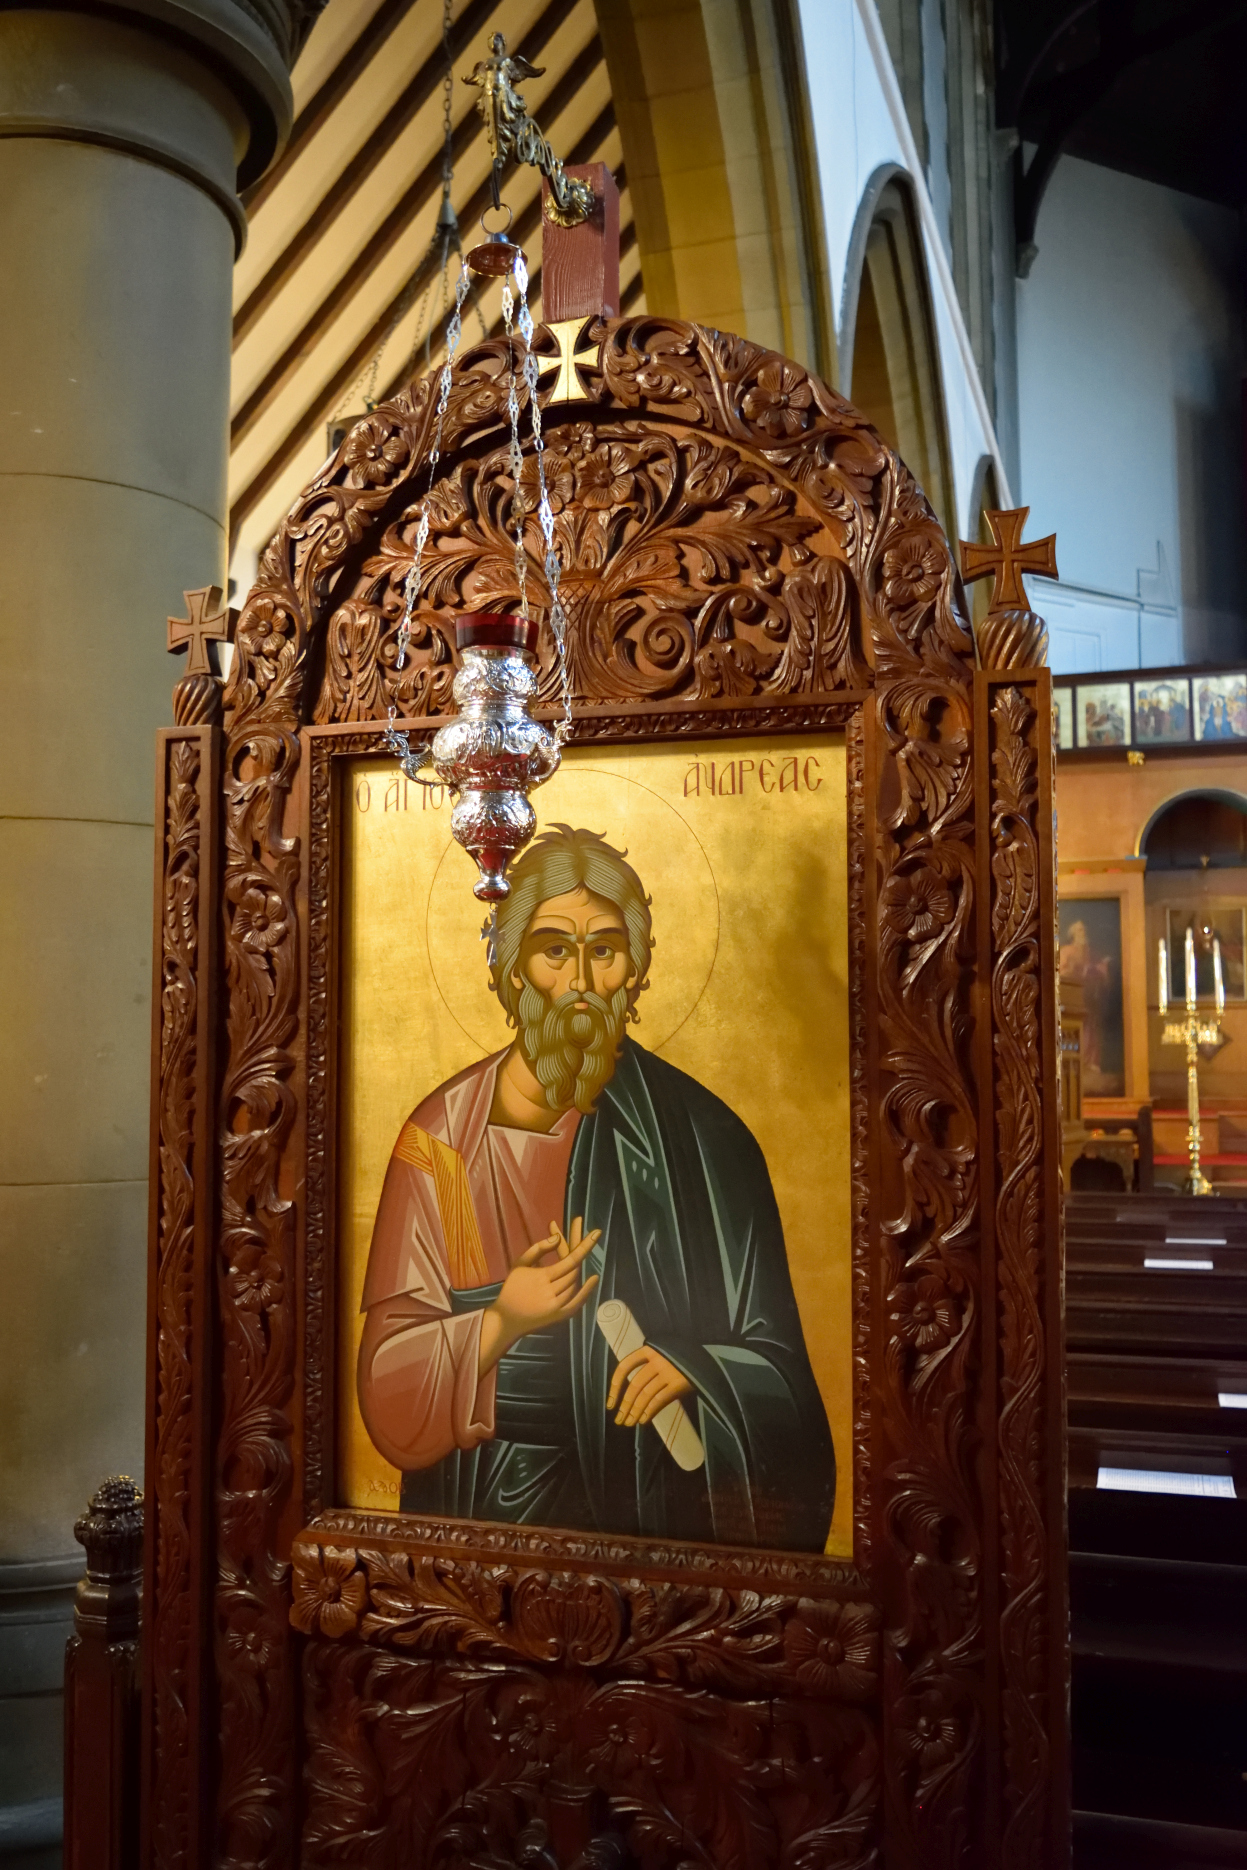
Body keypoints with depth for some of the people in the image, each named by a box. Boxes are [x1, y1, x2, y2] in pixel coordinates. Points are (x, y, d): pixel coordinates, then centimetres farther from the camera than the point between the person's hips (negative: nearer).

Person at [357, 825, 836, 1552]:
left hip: (651, 1494, -1)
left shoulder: (702, 1137, -2)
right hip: (478, 1496, 1)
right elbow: (389, 1387, 0)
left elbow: (772, 1354, 3)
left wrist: (692, 1367, -17)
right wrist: (499, 1325, -17)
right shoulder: (442, 1136, 0)